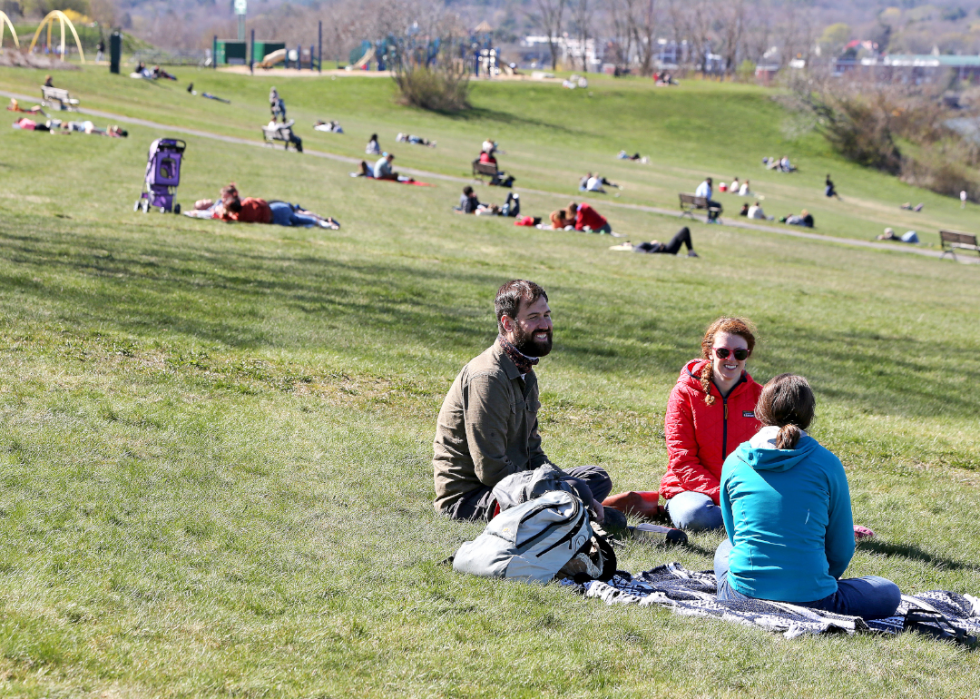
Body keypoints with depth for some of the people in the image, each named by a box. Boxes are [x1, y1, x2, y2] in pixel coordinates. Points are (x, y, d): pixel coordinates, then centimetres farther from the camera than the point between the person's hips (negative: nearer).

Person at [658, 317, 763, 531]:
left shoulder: (759, 396, 5)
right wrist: (721, 495, -22)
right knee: (695, 516, -39)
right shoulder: (685, 393, -3)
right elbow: (682, 461, -8)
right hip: (691, 489, -2)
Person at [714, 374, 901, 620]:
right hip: (810, 600, -3)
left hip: (743, 599, 3)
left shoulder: (734, 462, 2)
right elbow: (841, 549, 3)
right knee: (890, 593, 21)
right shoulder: (827, 464, -5)